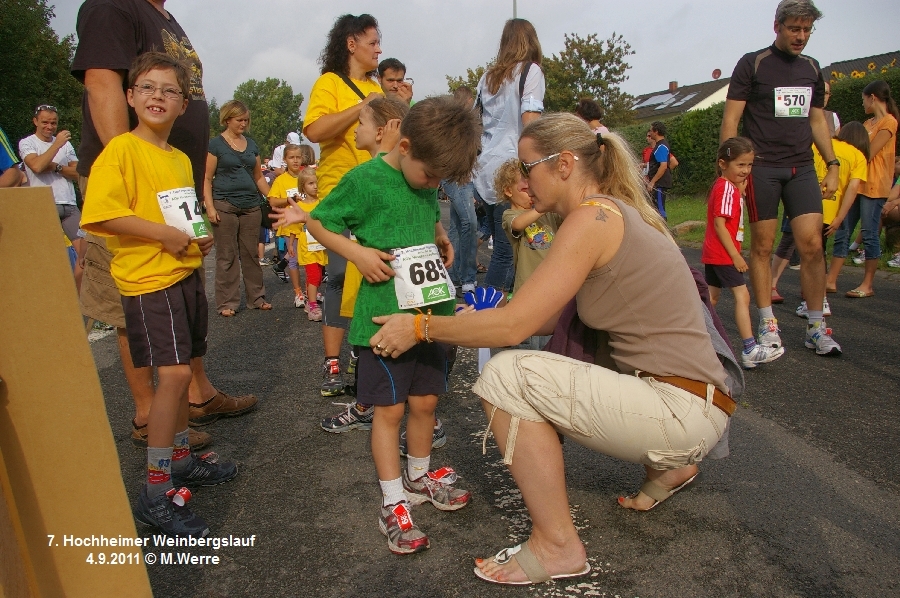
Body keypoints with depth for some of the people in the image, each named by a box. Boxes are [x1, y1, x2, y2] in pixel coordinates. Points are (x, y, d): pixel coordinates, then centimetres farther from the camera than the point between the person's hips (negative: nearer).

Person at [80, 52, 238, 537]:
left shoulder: (181, 159, 14)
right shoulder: (120, 149, -10)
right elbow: (100, 213, -20)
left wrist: (200, 238, 9)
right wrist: (163, 234, -21)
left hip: (186, 273, 8)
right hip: (148, 279, -8)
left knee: (179, 372, 16)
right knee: (173, 374, -14)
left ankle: (180, 459, 31)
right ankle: (156, 492, -3)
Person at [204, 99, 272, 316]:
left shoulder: (251, 144, 14)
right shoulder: (216, 144, 0)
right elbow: (207, 179, -4)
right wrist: (210, 207, -12)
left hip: (251, 206, 4)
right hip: (225, 206, -4)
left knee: (251, 254, 9)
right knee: (227, 256, 0)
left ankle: (256, 297, 18)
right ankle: (227, 302, 7)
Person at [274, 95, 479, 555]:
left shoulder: (429, 180, 6)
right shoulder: (365, 179, -13)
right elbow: (318, 221, -5)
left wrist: (442, 239, 6)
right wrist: (357, 252, -18)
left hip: (428, 311, 6)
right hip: (383, 315, -6)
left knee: (425, 401, 15)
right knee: (389, 409, 3)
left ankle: (419, 477, 37)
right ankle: (393, 504, 18)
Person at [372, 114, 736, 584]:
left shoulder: (593, 215, -15)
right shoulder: (619, 211, 12)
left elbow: (514, 325, -19)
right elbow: (551, 319, 13)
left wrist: (421, 326, -8)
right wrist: (469, 317, 16)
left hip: (681, 411, -10)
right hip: (688, 406, 10)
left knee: (506, 376, -17)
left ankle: (557, 546, -2)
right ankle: (667, 466, 33)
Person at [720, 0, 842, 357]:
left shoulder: (812, 69, 16)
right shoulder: (752, 64, 0)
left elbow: (817, 120, 21)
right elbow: (730, 119, -4)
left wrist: (832, 164, 13)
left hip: (802, 168, 4)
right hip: (762, 168, -4)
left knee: (812, 245, -4)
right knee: (762, 246, -1)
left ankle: (816, 327, 4)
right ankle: (767, 323, 9)